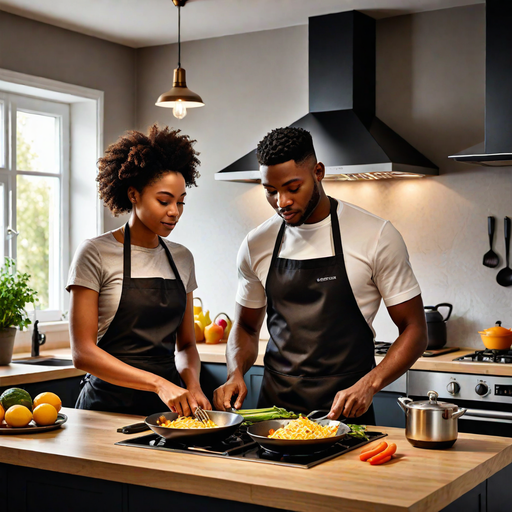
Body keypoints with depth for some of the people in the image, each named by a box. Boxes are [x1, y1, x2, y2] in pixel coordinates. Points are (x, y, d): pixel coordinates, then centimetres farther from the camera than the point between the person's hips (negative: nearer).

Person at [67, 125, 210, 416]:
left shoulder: (182, 258, 12)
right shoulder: (96, 254, -4)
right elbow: (83, 352, -9)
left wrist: (192, 383, -6)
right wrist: (159, 384, -18)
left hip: (170, 403, 4)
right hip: (110, 402, -4)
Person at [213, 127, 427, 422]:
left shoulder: (376, 237, -5)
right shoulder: (256, 245, 6)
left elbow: (414, 330, -2)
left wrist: (369, 384, -17)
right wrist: (235, 373, -2)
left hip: (346, 410, -3)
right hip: (275, 405, 3)